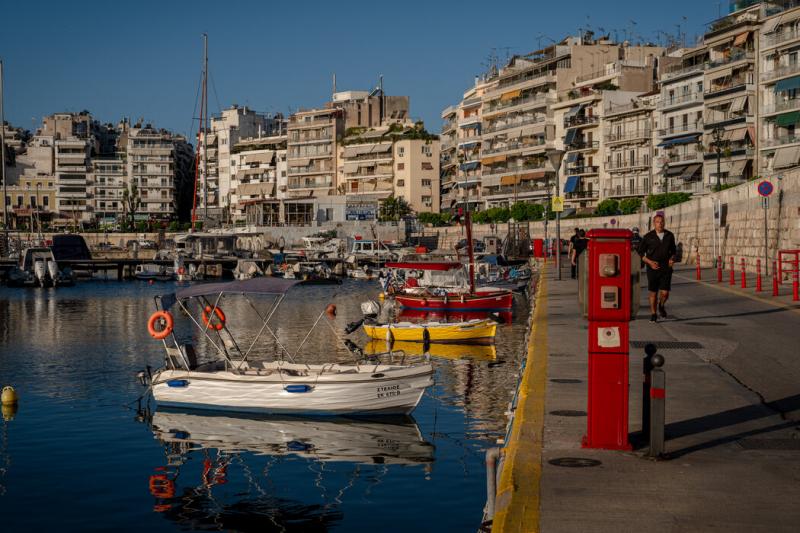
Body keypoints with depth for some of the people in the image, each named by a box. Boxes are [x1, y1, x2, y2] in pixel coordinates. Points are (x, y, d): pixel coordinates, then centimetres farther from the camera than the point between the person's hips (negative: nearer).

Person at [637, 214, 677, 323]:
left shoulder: (669, 235, 5)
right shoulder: (648, 237, -4)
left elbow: (673, 250, 19)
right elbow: (640, 252, 2)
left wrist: (672, 259, 0)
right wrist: (649, 262, -10)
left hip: (666, 268, 1)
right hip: (653, 268, -1)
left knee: (665, 293, -6)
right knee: (653, 292, 5)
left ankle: (661, 305, 27)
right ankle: (653, 314, 21)